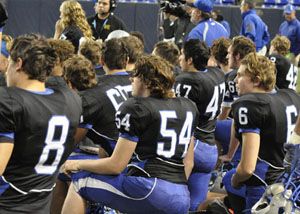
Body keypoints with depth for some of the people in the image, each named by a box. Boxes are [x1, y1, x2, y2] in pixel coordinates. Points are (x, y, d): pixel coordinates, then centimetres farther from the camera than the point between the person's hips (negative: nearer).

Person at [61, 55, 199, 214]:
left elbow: (116, 166, -3)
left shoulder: (136, 108, -3)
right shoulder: (189, 107, 18)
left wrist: (78, 164, 11)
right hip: (183, 199, 8)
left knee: (80, 181, 3)